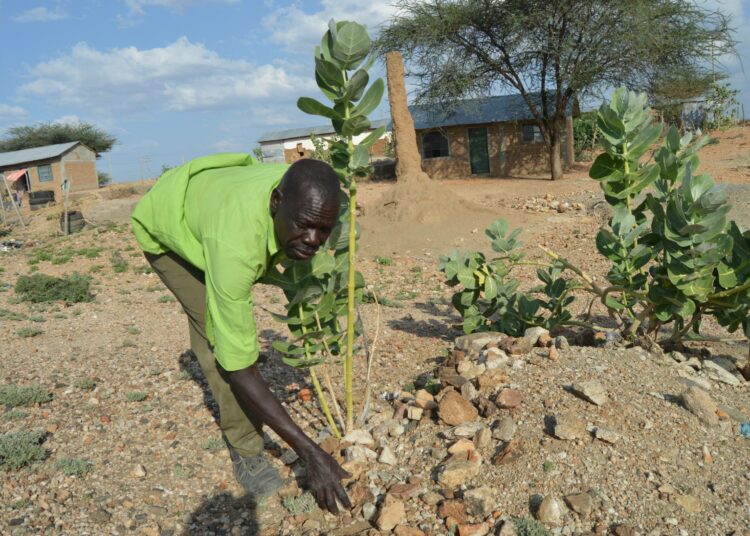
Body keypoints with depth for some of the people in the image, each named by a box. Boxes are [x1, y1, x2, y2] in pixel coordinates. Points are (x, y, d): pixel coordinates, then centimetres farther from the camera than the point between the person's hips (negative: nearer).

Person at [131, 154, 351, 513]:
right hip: (164, 231, -6)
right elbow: (239, 366, -44)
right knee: (221, 338, -19)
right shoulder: (234, 244, -50)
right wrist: (310, 453, -42)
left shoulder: (306, 194, -32)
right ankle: (246, 452, 0)